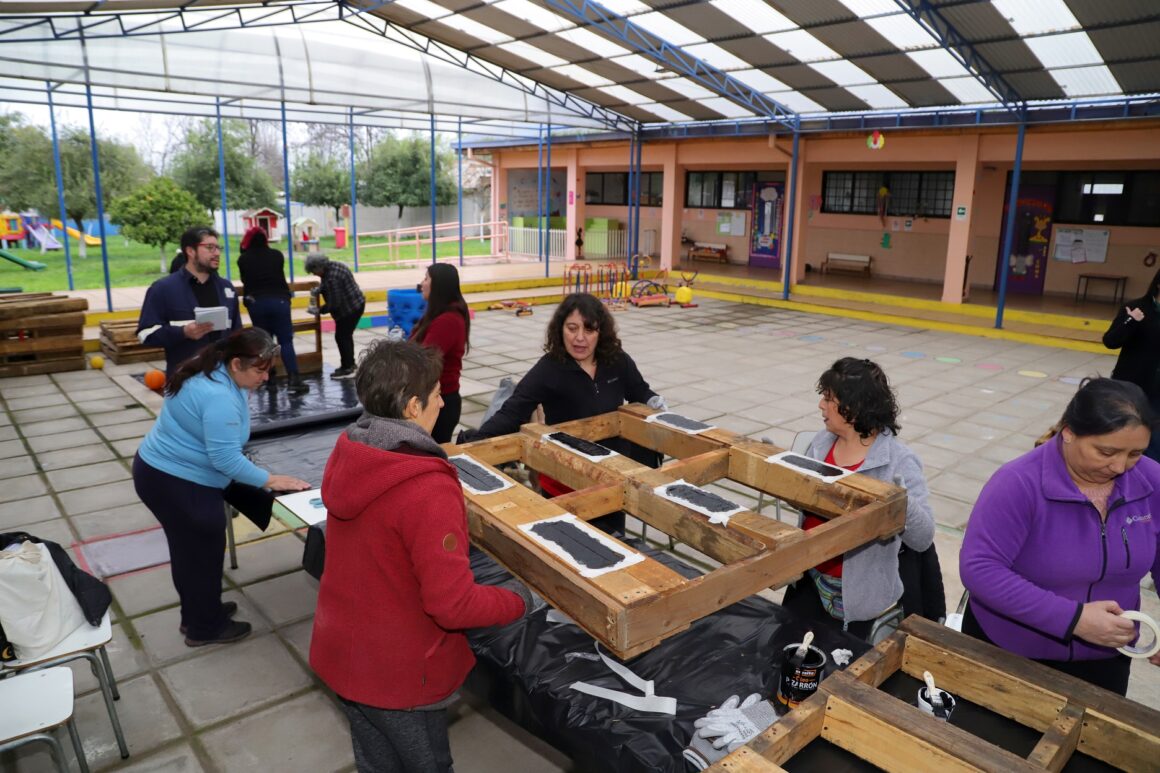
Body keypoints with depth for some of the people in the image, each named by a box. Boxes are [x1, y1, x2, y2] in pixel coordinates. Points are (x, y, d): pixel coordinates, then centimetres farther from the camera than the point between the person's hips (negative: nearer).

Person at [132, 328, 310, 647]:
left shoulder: (212, 373, 3)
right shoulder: (219, 396, -29)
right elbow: (225, 458, -29)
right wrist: (269, 480, -19)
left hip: (162, 471, 10)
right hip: (177, 483, -10)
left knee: (190, 549, 23)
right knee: (203, 553, 6)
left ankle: (197, 613, 40)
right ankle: (205, 628, 23)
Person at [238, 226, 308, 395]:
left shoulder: (243, 259, 5)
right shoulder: (277, 255, 7)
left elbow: (244, 280, 16)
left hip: (256, 303, 1)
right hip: (279, 300, -1)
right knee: (286, 340, -4)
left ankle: (269, 377, 18)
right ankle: (293, 379, -15)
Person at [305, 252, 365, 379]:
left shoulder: (332, 278, -27)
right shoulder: (333, 267, 4)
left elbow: (334, 304, -23)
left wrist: (319, 310, -10)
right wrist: (318, 290, 5)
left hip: (350, 309, -10)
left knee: (341, 337, -1)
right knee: (346, 335, 19)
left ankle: (347, 369, 5)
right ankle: (349, 364, 30)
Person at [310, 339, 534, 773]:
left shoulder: (347, 454, -7)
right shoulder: (428, 489, -32)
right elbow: (454, 604, -30)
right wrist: (519, 601, -12)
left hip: (343, 655, 7)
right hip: (400, 674, -6)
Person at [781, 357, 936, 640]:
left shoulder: (899, 462, -18)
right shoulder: (822, 441, 0)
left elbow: (923, 539, -20)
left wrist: (902, 500, -39)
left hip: (856, 594, -5)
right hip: (809, 579, 5)